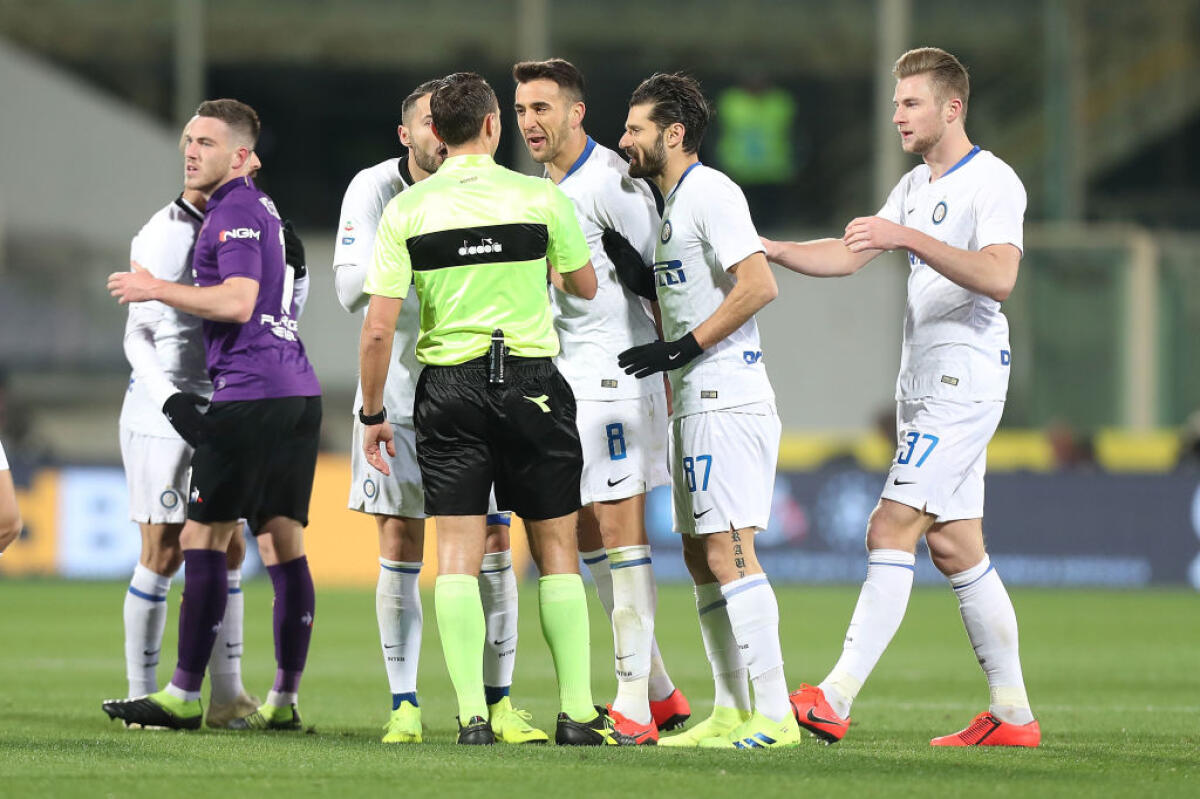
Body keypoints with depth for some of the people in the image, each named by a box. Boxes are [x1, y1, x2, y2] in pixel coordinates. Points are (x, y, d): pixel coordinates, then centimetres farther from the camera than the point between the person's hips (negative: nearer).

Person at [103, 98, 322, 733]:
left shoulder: (234, 211, -8)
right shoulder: (262, 208, 21)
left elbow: (236, 302, -19)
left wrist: (157, 290, -10)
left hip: (250, 391, -10)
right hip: (297, 392, 10)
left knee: (203, 539, -7)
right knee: (284, 543, 7)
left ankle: (183, 697, -8)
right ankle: (285, 699, 7)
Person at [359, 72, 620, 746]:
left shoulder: (406, 210, -2)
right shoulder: (540, 197, -3)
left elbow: (378, 328, -4)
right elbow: (585, 286, 13)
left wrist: (373, 414, 7)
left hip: (449, 387, 1)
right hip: (531, 381, 0)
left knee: (457, 556, 2)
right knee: (557, 549, 7)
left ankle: (473, 716, -4)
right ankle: (577, 714, 6)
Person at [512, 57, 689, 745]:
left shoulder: (612, 183, -12)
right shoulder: (547, 189, 15)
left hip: (617, 374, -9)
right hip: (565, 378, 9)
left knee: (620, 529, -10)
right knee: (587, 538, 10)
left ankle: (633, 703, -9)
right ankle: (661, 691, 18)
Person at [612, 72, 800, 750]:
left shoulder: (709, 192, -11)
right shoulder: (675, 203, 20)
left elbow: (758, 287, -21)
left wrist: (681, 349, -19)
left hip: (727, 403, -11)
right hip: (697, 407, 11)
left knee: (728, 554, -13)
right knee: (702, 556, 11)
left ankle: (775, 714, -14)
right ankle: (731, 713, 15)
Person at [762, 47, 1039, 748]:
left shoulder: (994, 182, -10)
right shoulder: (916, 186, 19)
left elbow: (998, 275, -24)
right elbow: (849, 256, 17)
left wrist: (910, 238, -30)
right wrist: (769, 249, 3)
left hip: (965, 376, -10)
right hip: (925, 382, 10)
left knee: (892, 528, -15)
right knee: (953, 545, 8)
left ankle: (836, 701, -20)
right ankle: (1013, 714, 11)